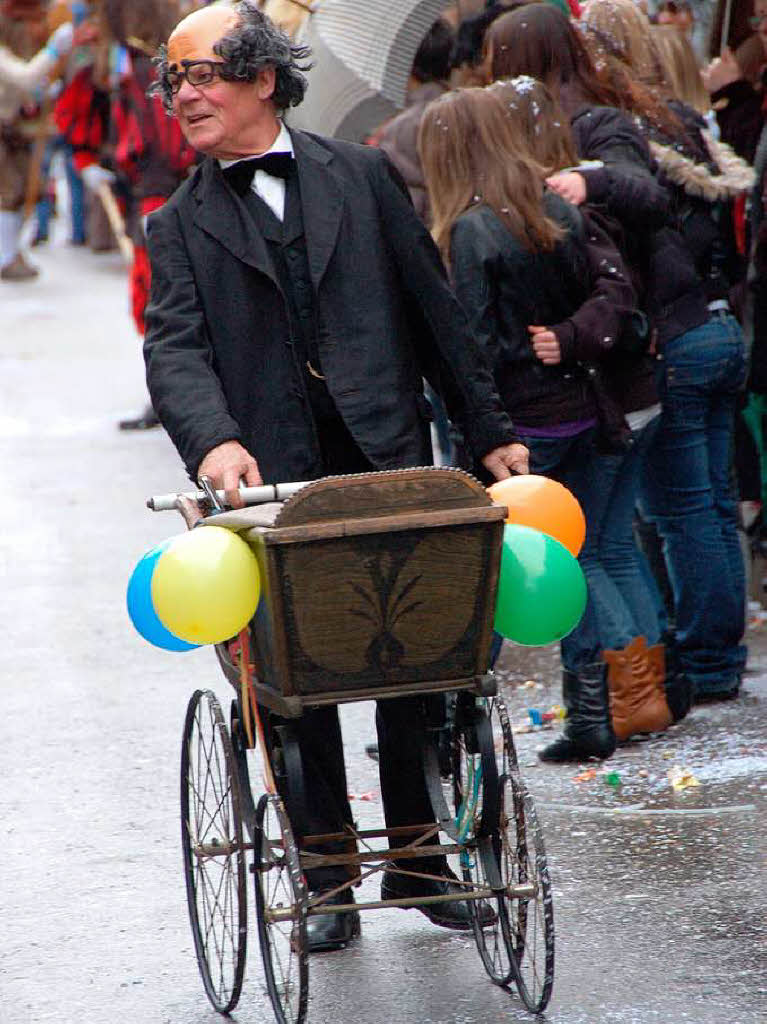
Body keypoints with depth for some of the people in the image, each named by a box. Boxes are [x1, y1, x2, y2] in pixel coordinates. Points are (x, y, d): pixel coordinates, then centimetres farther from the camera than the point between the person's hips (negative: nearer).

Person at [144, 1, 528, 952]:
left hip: (390, 463, 0)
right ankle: (327, 883, 14)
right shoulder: (182, 224, 8)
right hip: (274, 481, 0)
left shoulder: (360, 175, 8)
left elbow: (432, 305, 11)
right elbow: (175, 348, -6)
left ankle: (416, 859, 19)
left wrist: (490, 432, 9)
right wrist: (214, 439, -26)